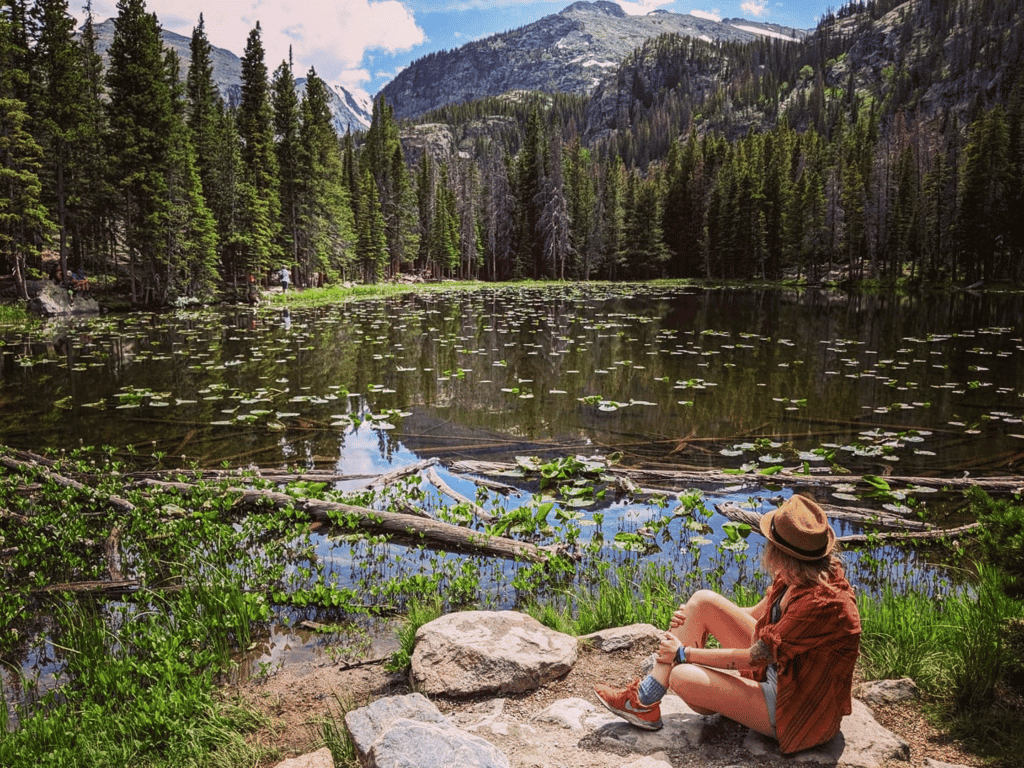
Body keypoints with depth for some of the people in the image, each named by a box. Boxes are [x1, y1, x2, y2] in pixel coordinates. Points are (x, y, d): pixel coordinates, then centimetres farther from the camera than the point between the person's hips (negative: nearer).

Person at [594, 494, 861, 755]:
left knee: (682, 676, -23)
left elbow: (754, 658, -25)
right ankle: (644, 701, 0)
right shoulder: (796, 576, -6)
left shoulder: (822, 602, -32)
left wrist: (684, 653, -15)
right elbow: (757, 615, 10)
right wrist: (694, 616, 0)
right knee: (703, 600, -6)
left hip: (798, 710, -9)